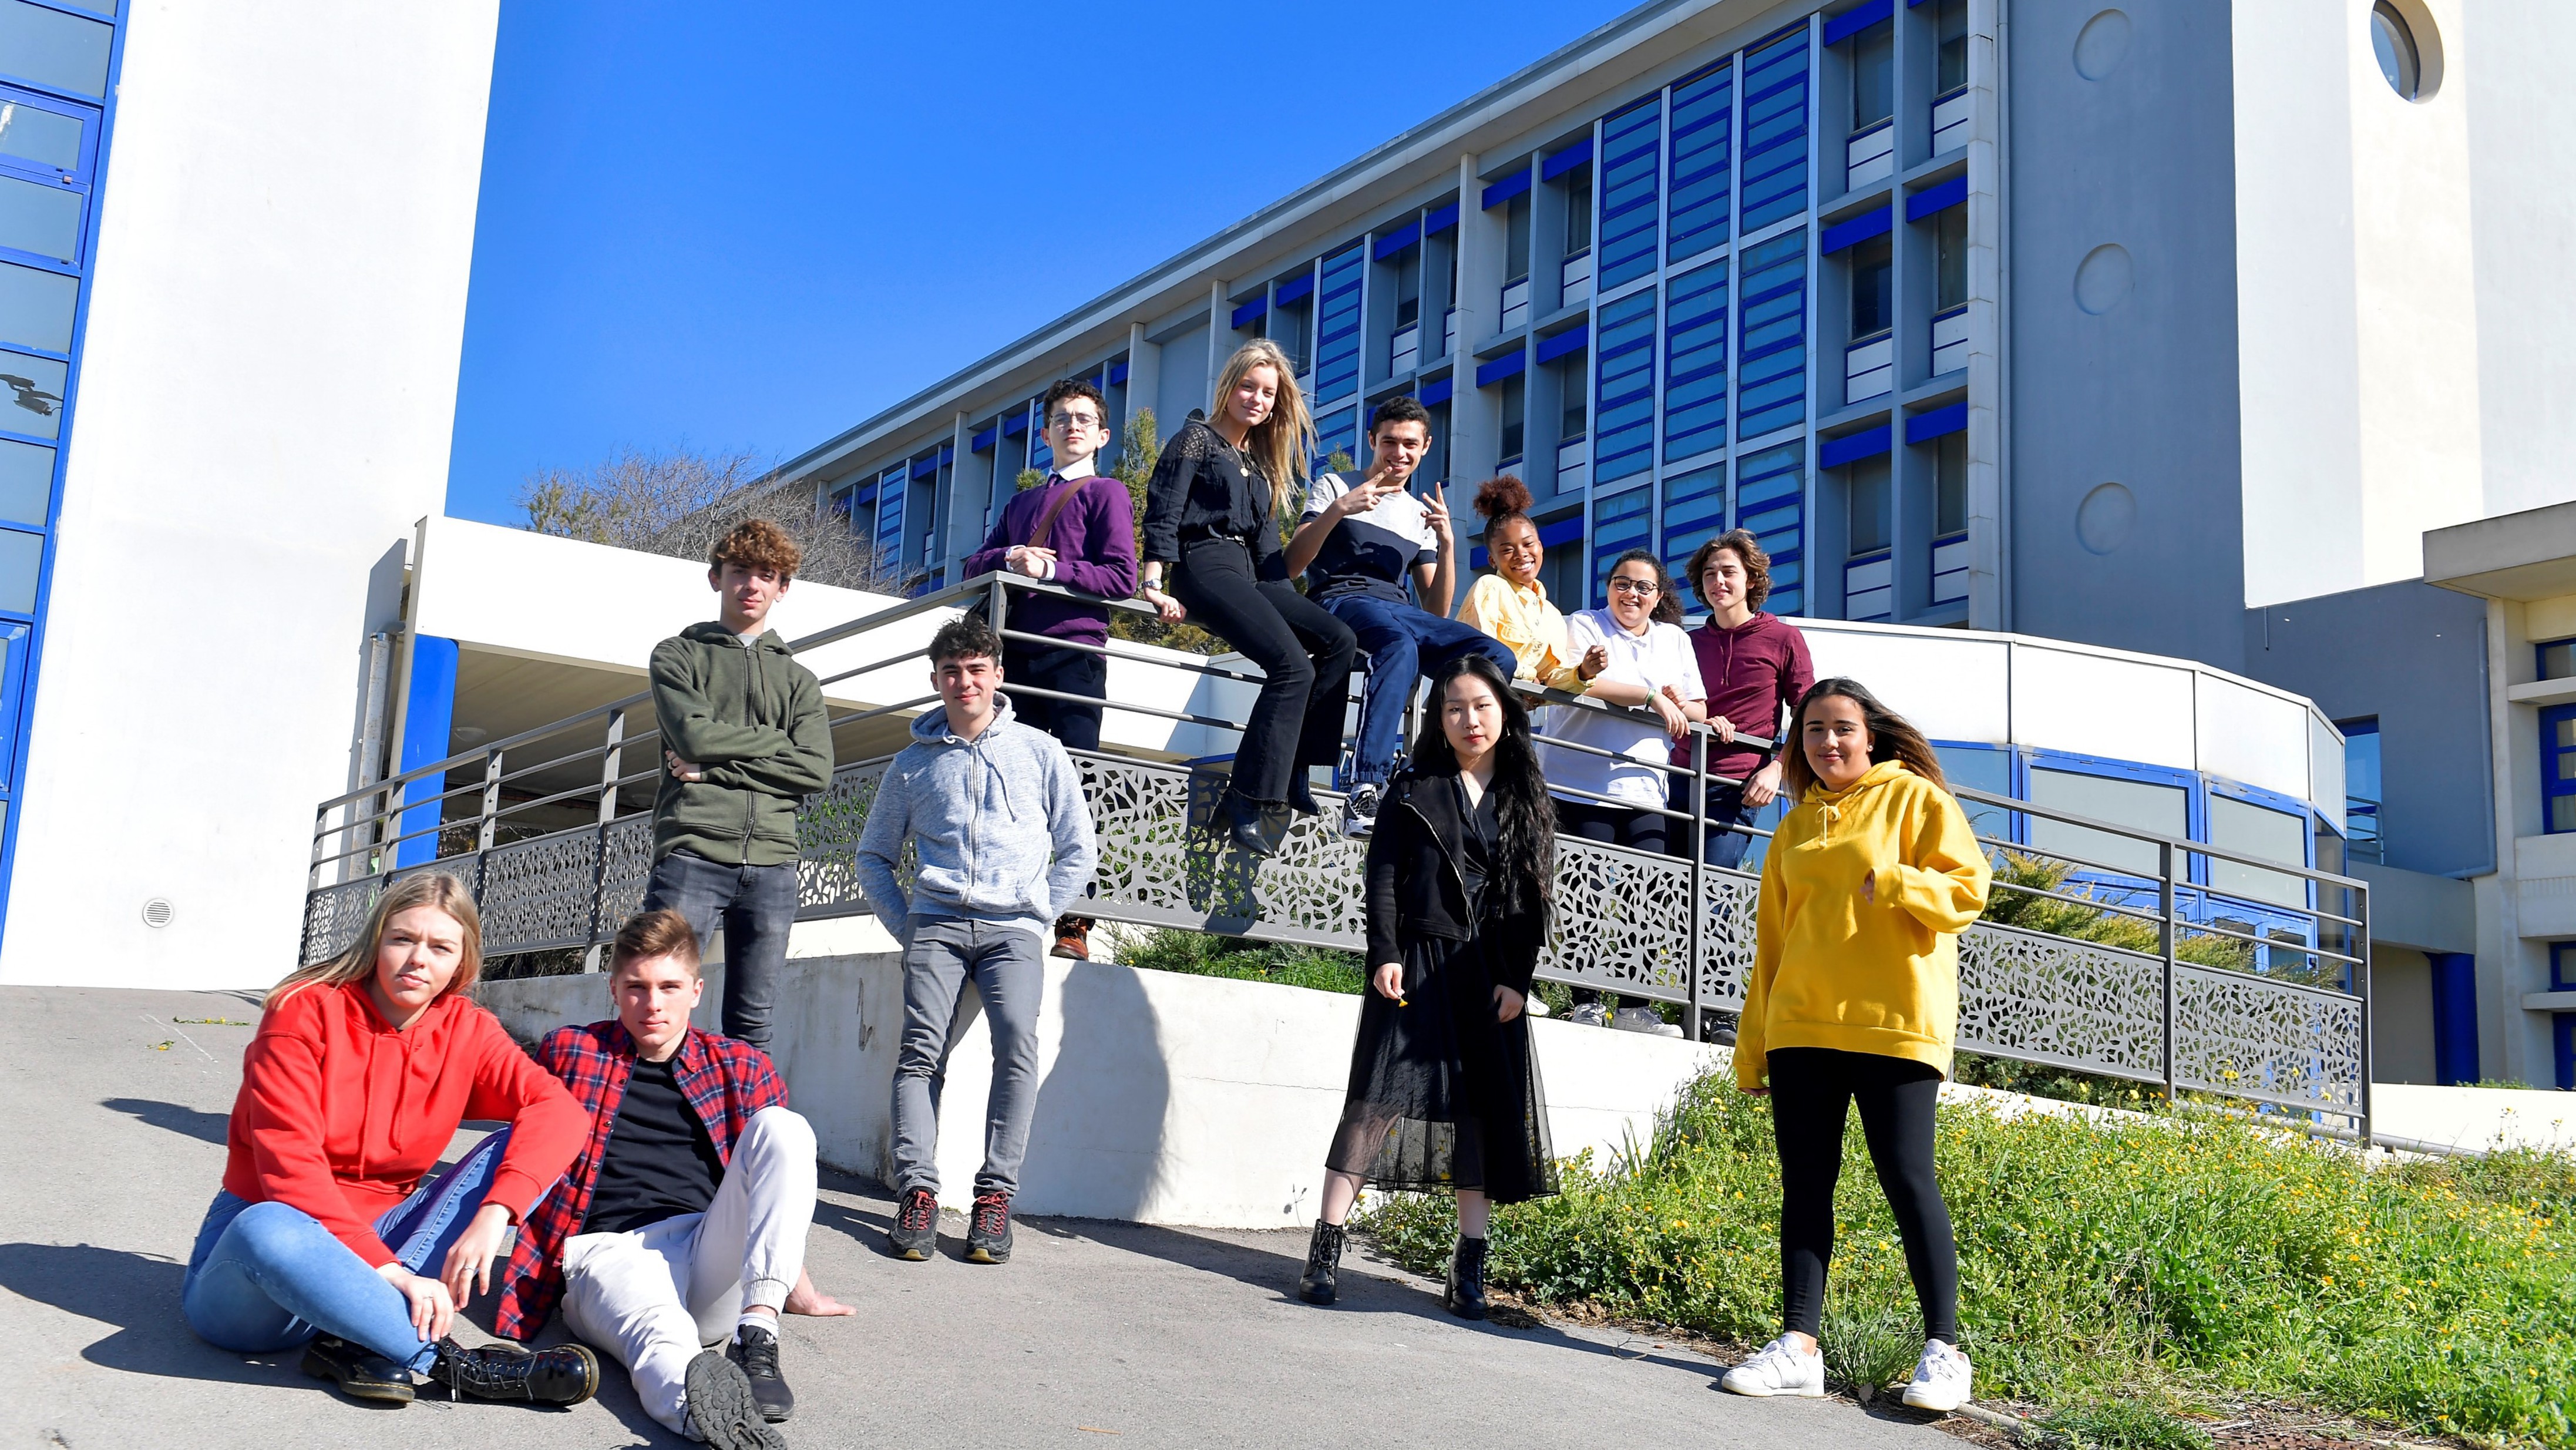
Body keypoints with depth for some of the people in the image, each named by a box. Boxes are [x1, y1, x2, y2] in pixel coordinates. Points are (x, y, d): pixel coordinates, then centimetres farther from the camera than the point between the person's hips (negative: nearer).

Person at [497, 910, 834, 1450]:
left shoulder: (742, 1068, 18)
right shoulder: (567, 1052, 15)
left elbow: (778, 1171, 26)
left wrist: (802, 1293, 27)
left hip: (712, 1258, 3)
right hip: (611, 1250, -3)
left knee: (783, 1127, -22)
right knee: (662, 1336, -39)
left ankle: (756, 1337, -35)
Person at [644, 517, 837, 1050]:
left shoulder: (798, 678, 19)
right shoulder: (678, 655, 13)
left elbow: (816, 771, 3)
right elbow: (694, 735, -6)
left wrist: (714, 770, -5)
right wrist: (779, 739, 4)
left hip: (772, 864, 3)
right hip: (693, 852, -3)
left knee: (753, 1025, 4)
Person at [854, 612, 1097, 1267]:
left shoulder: (1039, 752, 12)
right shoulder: (915, 762, 16)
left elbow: (1078, 850, 14)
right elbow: (874, 855, 22)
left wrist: (1038, 918, 4)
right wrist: (906, 924, 8)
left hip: (1012, 927, -1)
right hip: (937, 921, 2)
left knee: (1018, 1042, -24)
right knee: (921, 1048, -18)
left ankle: (996, 1194, -20)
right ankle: (916, 1191, -18)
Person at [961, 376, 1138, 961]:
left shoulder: (1106, 493, 10)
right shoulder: (1022, 503, 28)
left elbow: (1121, 577, -3)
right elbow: (973, 567, 21)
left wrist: (1049, 569, -10)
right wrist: (1009, 557, 0)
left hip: (1075, 651, -5)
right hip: (1019, 653, 5)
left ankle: (1074, 926, -12)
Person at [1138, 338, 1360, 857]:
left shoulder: (1258, 461, 26)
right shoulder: (1198, 439, 5)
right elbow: (1163, 513, -5)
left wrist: (1288, 599, 12)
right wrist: (1155, 584, -17)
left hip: (1249, 575, 8)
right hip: (1205, 565, -8)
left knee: (1339, 640, -13)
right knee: (1292, 663, -27)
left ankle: (1294, 772, -16)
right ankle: (1249, 804, -33)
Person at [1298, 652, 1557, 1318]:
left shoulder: (1529, 802, 12)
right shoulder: (1414, 789, 7)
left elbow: (1535, 899, 8)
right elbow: (1383, 878, 2)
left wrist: (1517, 980, -2)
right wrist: (1385, 956, -10)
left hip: (1490, 977, 3)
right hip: (1415, 965, -2)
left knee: (1483, 1112, 2)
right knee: (1381, 1095, -8)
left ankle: (1470, 1268, 8)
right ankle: (1325, 1250, -6)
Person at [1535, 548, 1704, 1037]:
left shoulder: (1675, 640, 19)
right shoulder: (1583, 627, 5)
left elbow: (1699, 712, 17)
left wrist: (1679, 706, -7)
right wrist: (1652, 696, -15)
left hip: (1644, 792, 4)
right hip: (1583, 788, -4)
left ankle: (1635, 1007, -1)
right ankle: (1586, 1002, 2)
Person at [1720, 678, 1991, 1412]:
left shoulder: (1913, 797, 3)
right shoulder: (1795, 829, 18)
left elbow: (1967, 889, -5)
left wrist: (1894, 882, -24)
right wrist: (1753, 1043, 16)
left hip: (1894, 1023, -5)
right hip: (1801, 1027, 6)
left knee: (1907, 1180, -6)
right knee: (1805, 1183, 4)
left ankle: (1944, 1350, 2)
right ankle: (1799, 1345, 7)